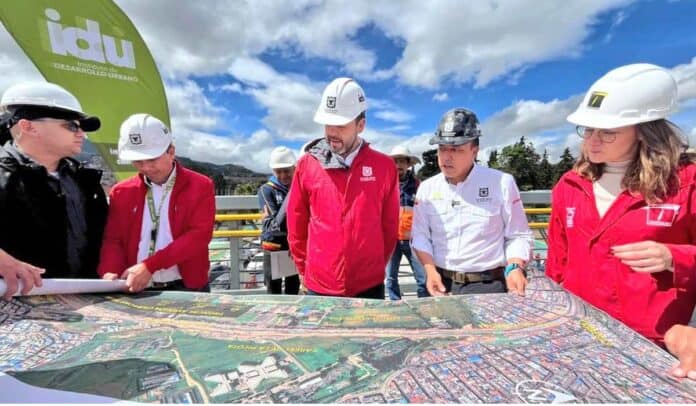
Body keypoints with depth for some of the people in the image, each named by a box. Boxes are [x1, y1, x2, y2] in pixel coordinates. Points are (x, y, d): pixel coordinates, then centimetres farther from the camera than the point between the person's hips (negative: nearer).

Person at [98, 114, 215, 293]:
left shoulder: (200, 186, -5)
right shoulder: (121, 192, 8)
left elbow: (198, 235, -14)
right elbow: (112, 240, 6)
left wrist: (149, 266, -20)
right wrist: (110, 272, -15)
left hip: (187, 287, -3)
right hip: (135, 289, 4)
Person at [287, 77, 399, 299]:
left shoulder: (384, 166, -5)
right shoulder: (307, 164, -5)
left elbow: (390, 225, 4)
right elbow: (296, 224, 3)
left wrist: (376, 266, 9)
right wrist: (304, 268, 7)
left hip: (370, 285, 0)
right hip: (319, 285, 1)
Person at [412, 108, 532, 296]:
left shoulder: (502, 183, -5)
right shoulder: (427, 187, 1)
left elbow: (518, 236, 0)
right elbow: (420, 236, 2)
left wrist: (515, 268, -17)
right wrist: (431, 270, -10)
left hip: (489, 286, -2)